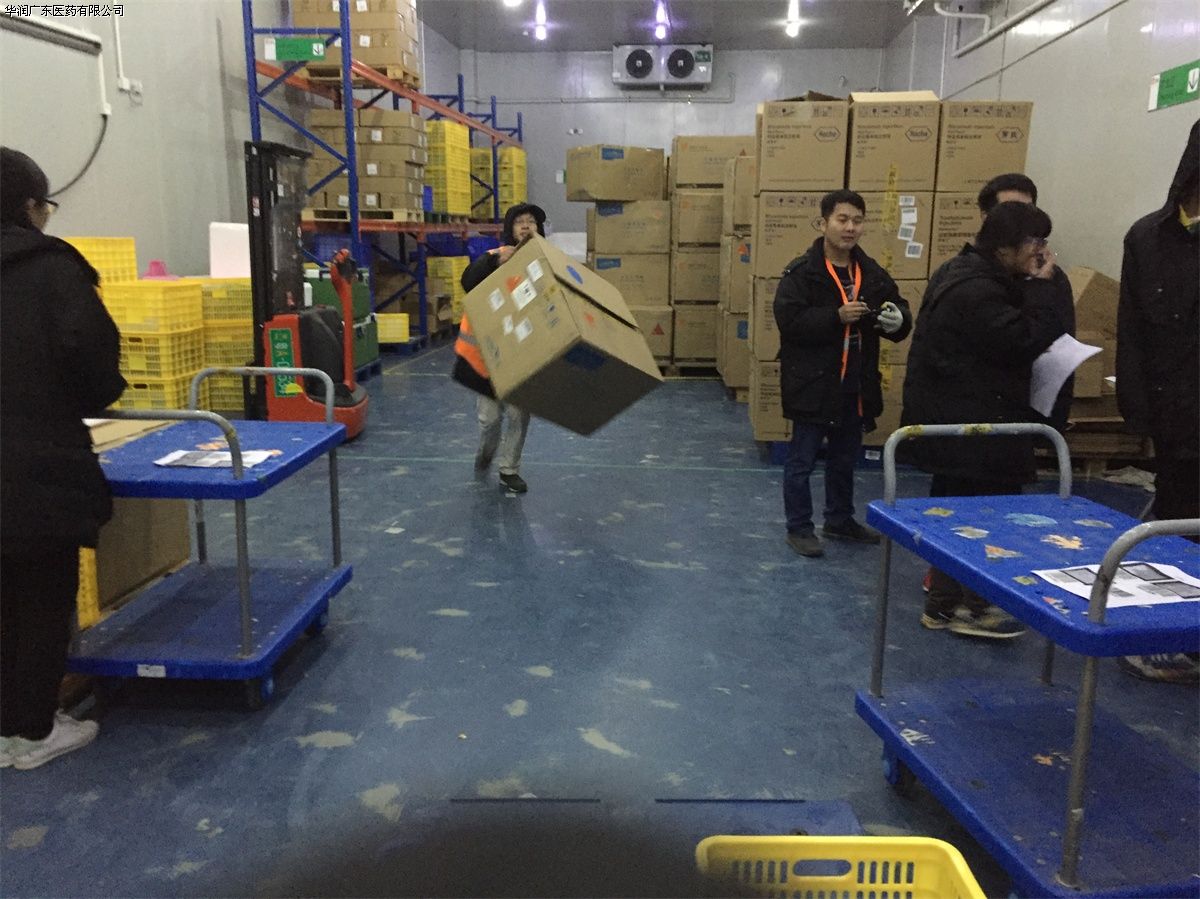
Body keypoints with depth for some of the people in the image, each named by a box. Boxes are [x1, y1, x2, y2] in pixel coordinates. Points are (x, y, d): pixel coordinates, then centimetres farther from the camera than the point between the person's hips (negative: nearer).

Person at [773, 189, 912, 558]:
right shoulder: (802, 272, -11)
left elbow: (900, 315, 11)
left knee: (845, 459, 20)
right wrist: (837, 316, -27)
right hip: (812, 384, -6)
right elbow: (789, 320, -21)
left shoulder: (872, 273, 7)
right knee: (802, 460, 5)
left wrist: (897, 320, -12)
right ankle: (799, 528, 18)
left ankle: (840, 520, 37)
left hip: (855, 385, 6)